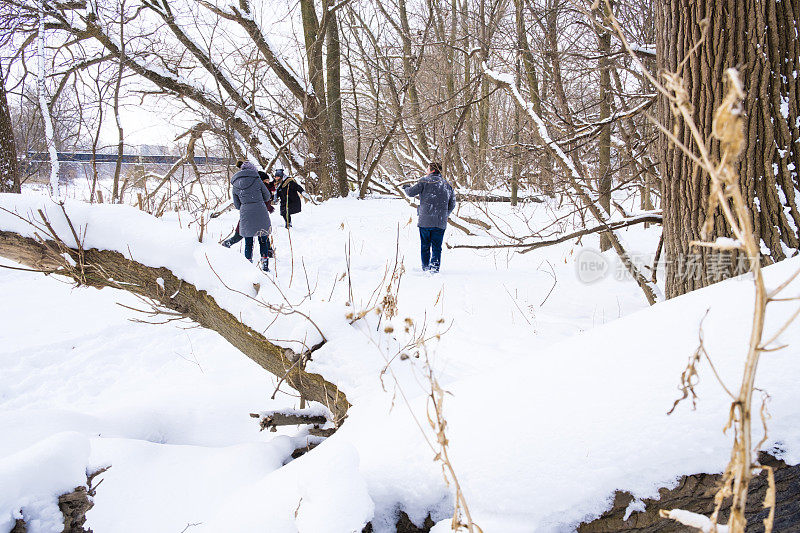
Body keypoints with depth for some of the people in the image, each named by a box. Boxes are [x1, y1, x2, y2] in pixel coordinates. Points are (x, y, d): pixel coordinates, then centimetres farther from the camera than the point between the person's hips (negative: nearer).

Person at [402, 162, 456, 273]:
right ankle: (435, 267, -7)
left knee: (425, 246, 9)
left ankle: (425, 267, 13)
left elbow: (411, 192, -4)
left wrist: (406, 188, 19)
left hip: (425, 221, -2)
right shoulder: (447, 185, 11)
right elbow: (452, 204, 16)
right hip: (440, 222, 3)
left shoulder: (425, 180, -3)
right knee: (437, 247, 5)